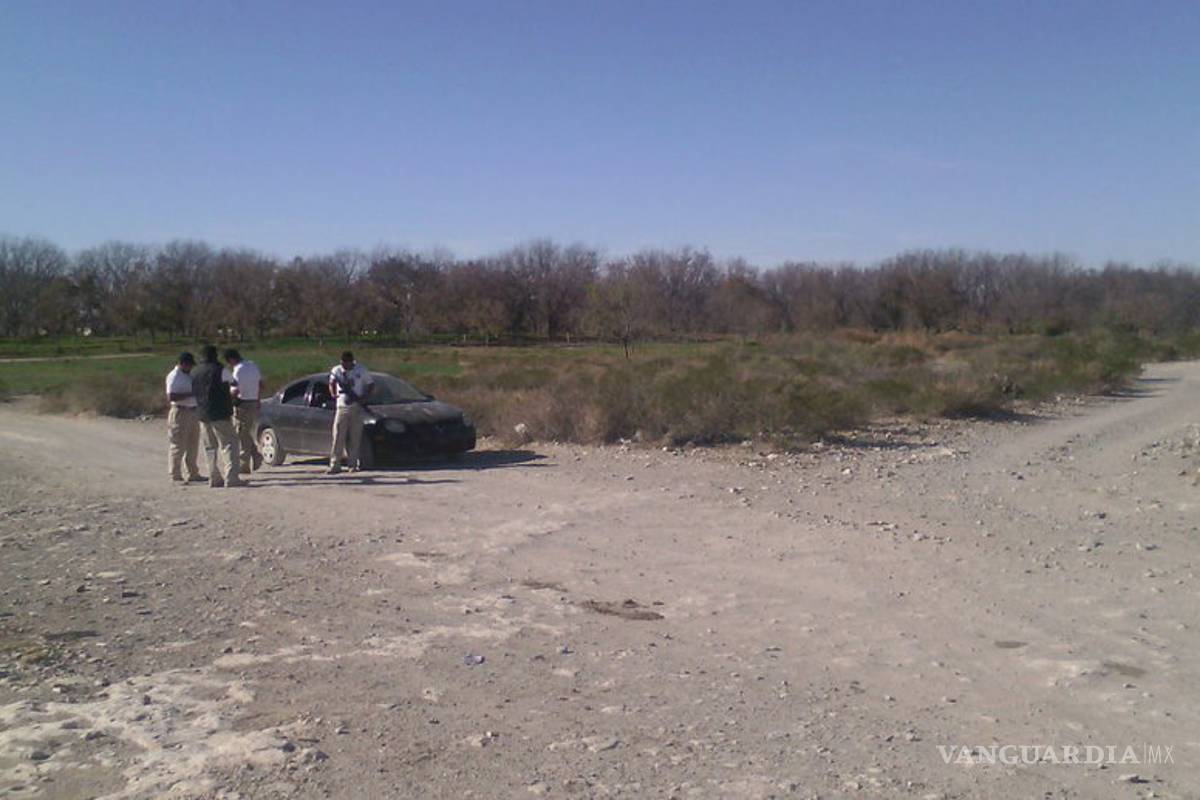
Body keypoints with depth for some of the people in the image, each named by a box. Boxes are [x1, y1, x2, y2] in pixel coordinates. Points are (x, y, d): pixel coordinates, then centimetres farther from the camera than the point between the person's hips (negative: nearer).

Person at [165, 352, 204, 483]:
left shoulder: (189, 375, 14)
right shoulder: (174, 376, -12)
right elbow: (170, 397, -21)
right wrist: (190, 394, -24)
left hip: (193, 412, 9)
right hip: (180, 413, -9)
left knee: (193, 445, 14)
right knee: (178, 446, -4)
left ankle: (193, 473, 22)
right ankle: (176, 476, 1)